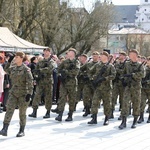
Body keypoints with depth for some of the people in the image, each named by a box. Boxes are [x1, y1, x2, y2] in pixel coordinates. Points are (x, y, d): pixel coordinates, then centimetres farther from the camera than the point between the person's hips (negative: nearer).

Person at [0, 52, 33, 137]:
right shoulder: (13, 68, 8)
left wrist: (29, 93, -22)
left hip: (23, 94, -5)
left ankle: (22, 131, 18)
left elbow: (30, 82, -15)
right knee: (9, 110, -8)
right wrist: (9, 62, 15)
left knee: (22, 113, 4)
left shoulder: (26, 69, -11)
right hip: (13, 92, 5)